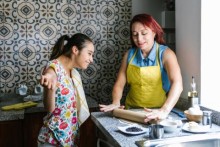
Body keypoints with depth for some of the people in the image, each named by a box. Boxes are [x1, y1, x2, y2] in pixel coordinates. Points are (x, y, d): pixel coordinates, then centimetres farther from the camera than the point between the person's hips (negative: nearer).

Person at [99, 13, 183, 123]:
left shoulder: (165, 54, -8)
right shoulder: (129, 54, 3)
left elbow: (177, 84, -22)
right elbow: (119, 84, 4)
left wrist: (164, 111, -36)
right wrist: (116, 102, -15)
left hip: (155, 115, -2)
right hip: (131, 112, 3)